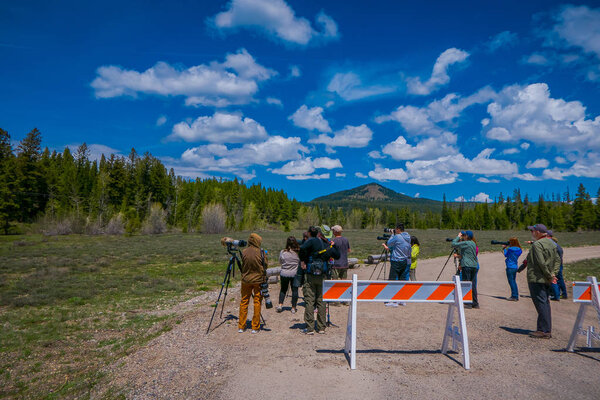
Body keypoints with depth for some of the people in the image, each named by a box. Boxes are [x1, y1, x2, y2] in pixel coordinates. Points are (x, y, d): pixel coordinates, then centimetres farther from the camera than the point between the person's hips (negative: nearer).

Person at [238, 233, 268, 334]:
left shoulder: (244, 252, -5)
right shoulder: (261, 252, -12)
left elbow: (243, 265, 3)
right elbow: (266, 264, -5)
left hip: (246, 280, 2)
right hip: (258, 280, -2)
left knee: (244, 302, 12)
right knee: (257, 302, 7)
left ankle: (241, 326, 18)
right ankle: (255, 327, 11)